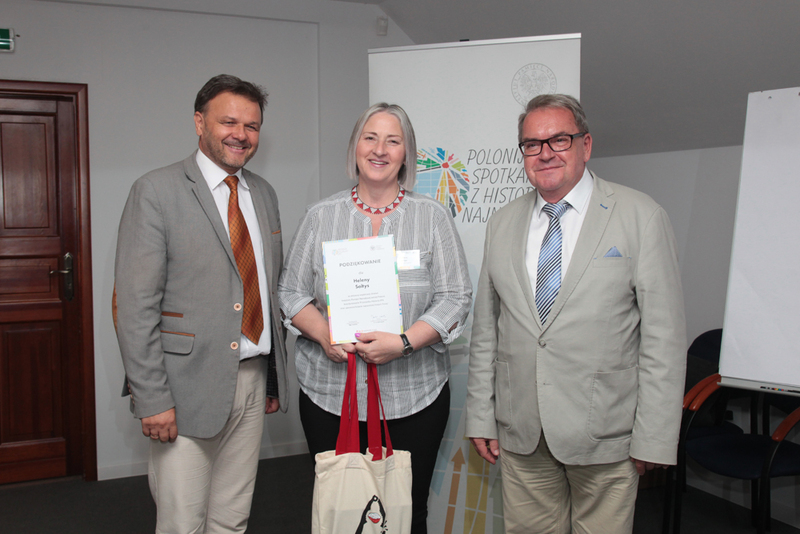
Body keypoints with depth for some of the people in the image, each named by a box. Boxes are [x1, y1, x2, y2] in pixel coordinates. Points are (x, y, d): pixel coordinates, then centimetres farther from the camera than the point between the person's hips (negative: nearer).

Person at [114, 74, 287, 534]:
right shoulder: (156, 192, -7)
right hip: (188, 389, -5)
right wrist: (151, 399, -16)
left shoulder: (264, 194, 12)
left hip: (253, 382, 6)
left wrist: (277, 377, 15)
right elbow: (136, 304, -12)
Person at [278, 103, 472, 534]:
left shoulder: (433, 217, 4)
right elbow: (291, 292, 8)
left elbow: (455, 297, -1)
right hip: (329, 396, 1)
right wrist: (324, 334, -12)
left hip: (414, 397, 0)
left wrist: (405, 342, -16)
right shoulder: (320, 216, 7)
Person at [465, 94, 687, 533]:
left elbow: (664, 336, -7)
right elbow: (485, 330, 11)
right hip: (520, 436, 4)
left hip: (604, 434, -3)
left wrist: (654, 438, -9)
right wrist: (480, 416, 8)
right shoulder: (503, 224, 9)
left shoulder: (641, 216, -4)